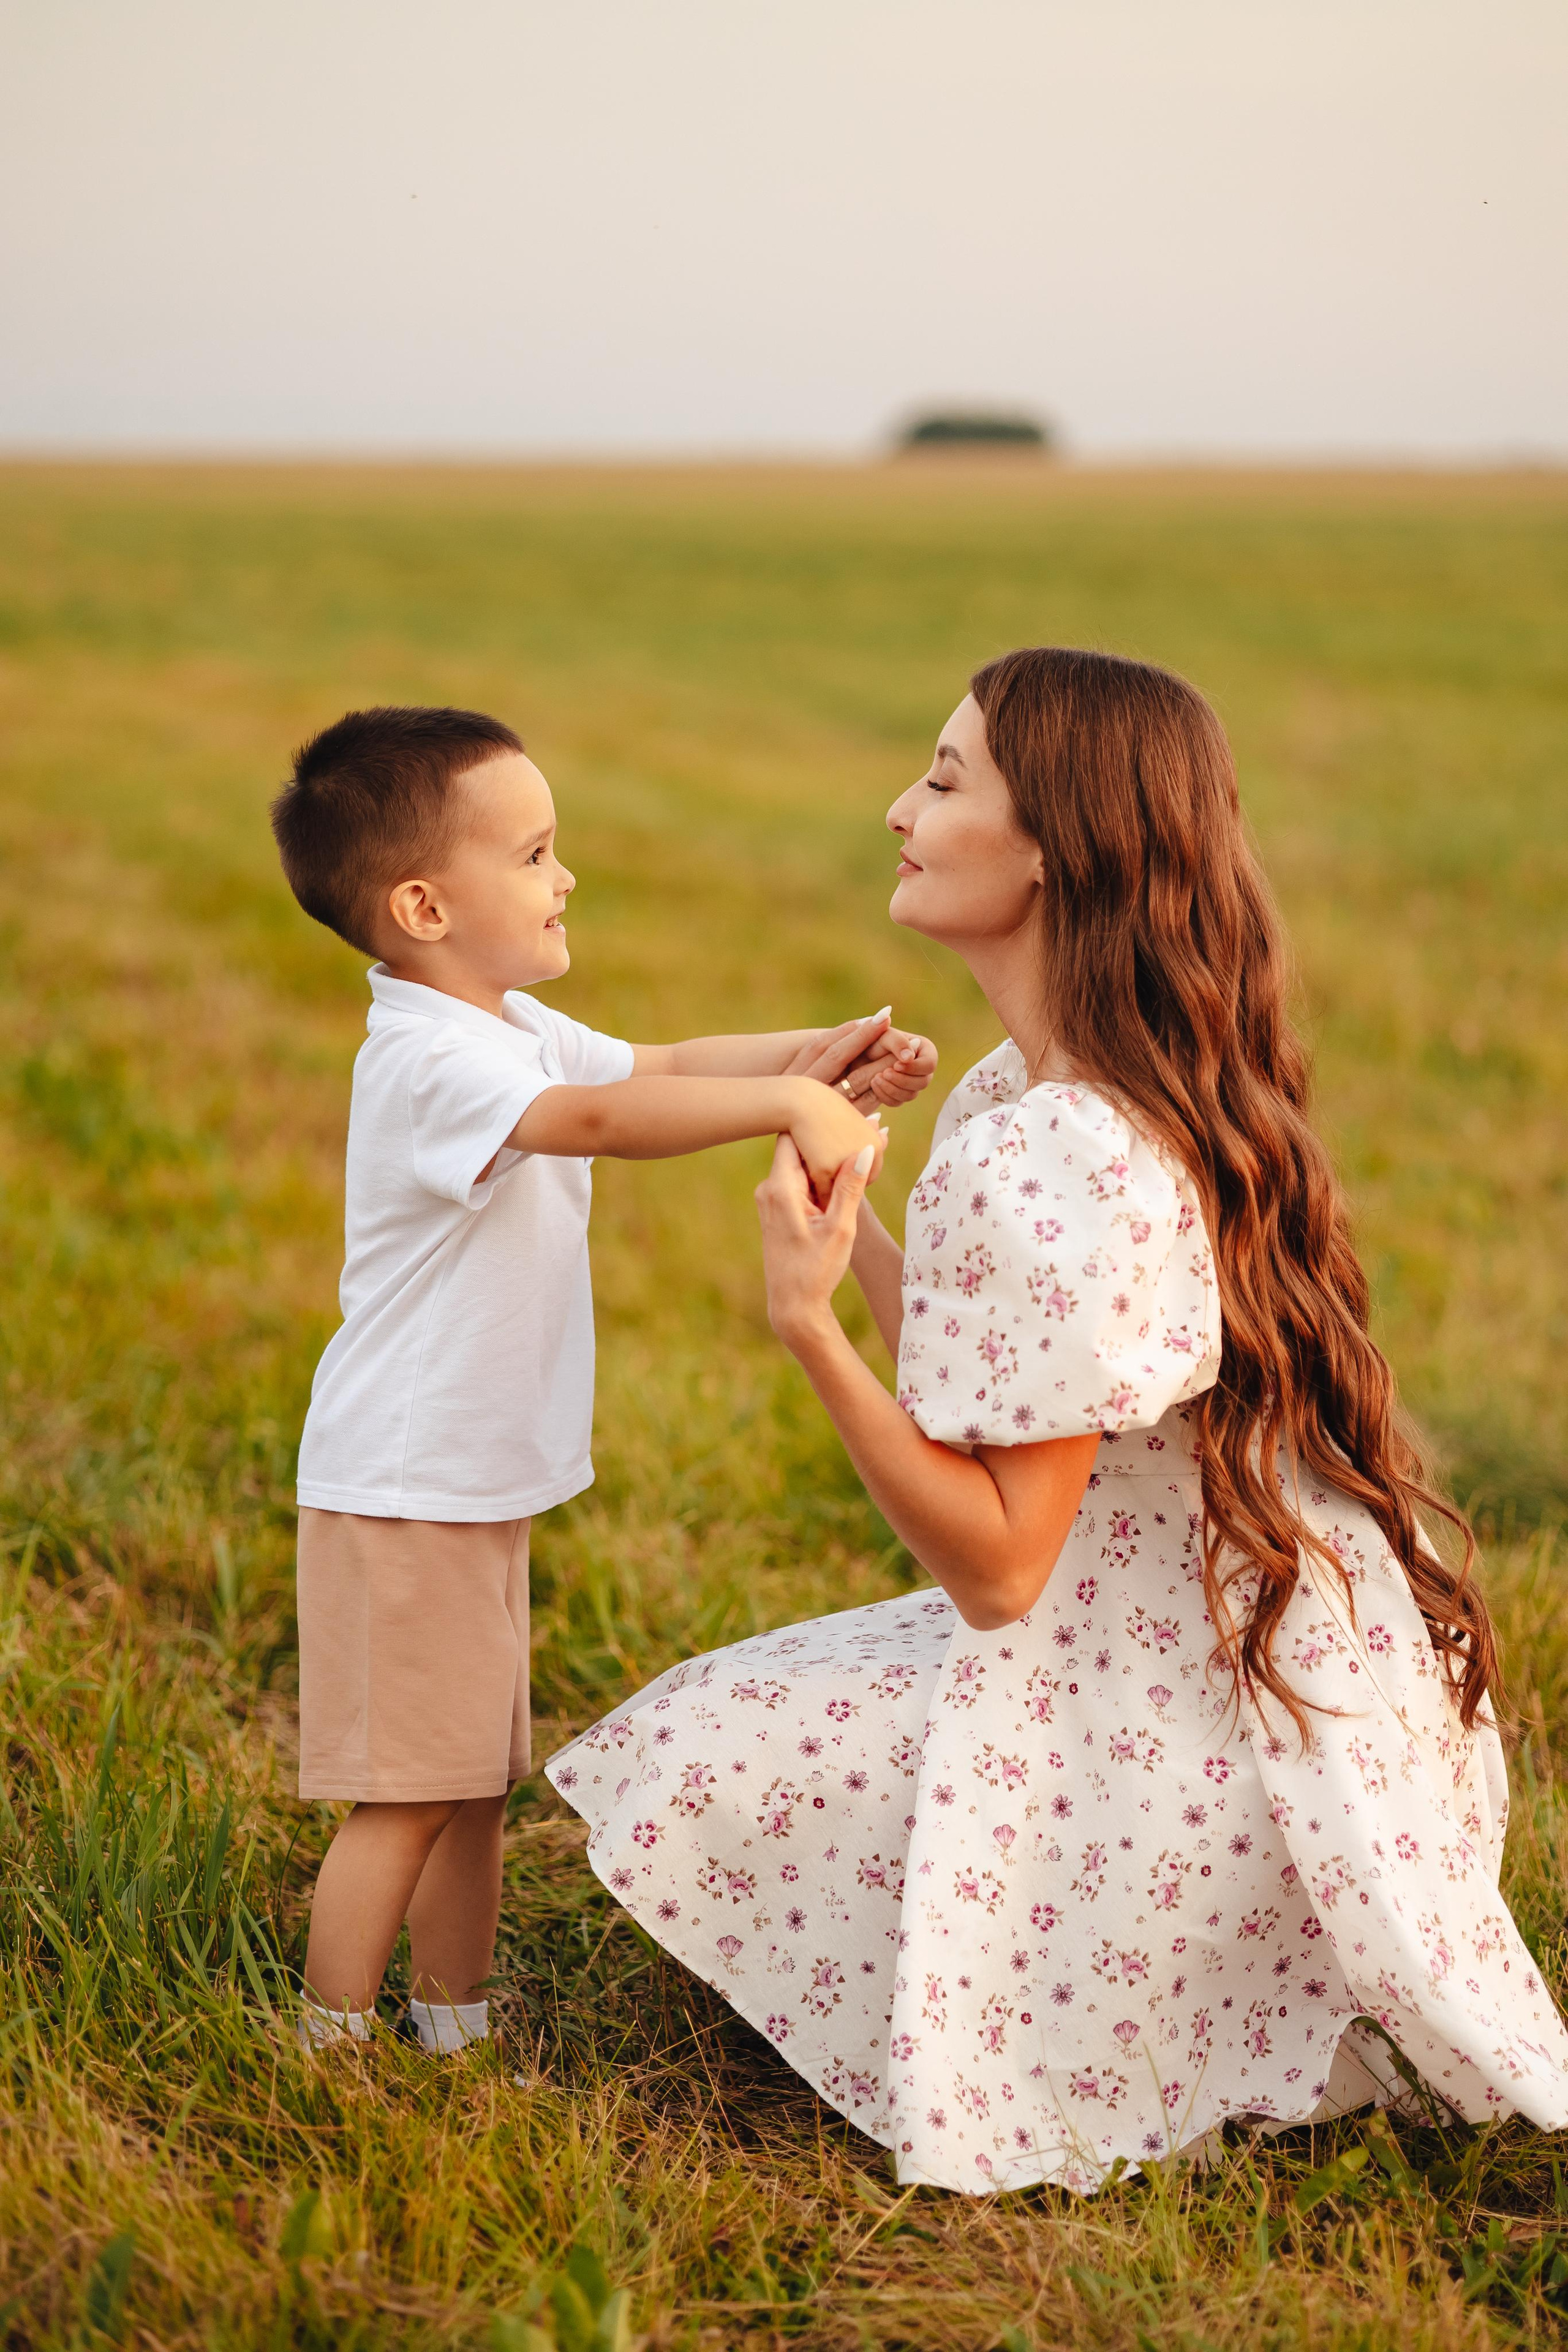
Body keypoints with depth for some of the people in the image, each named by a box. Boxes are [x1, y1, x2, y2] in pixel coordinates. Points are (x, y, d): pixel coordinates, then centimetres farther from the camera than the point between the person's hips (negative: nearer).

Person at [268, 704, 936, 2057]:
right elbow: (600, 1116, -38)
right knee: (404, 1794, -3)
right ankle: (330, 2058, 8)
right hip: (404, 1487, -10)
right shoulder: (431, 1058, -23)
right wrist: (788, 1104, -43)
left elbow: (654, 1065, 12)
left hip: (478, 1485, 10)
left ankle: (455, 2031, 31)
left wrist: (812, 1059, -3)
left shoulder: (514, 1028, 10)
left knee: (475, 1781, 18)